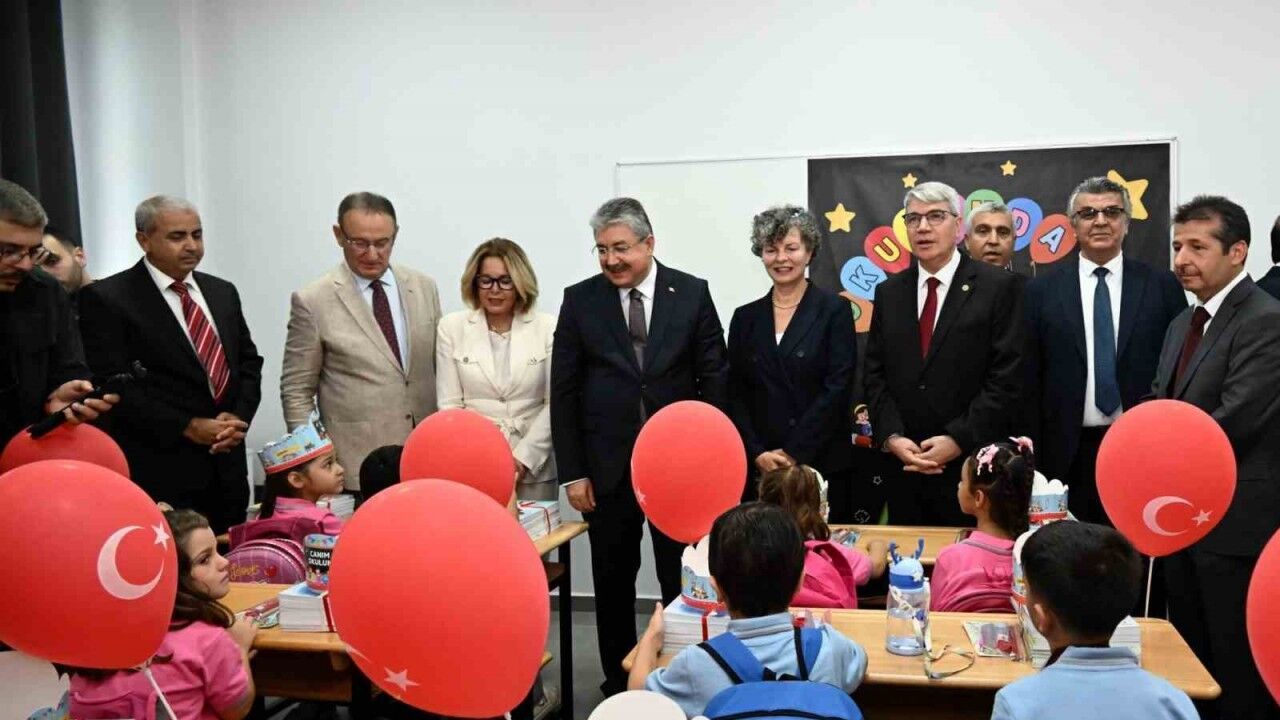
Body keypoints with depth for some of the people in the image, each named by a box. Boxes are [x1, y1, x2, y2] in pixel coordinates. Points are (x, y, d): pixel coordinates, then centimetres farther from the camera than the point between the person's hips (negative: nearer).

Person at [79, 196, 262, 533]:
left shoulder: (223, 292, 14)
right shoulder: (107, 298, -5)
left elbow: (249, 363, 14)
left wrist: (238, 417, -4)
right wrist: (188, 427, -15)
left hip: (227, 465, 6)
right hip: (159, 470, -5)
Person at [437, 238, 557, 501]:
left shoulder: (548, 328, 0)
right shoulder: (451, 327, 4)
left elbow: (555, 403, -2)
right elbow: (449, 404, 2)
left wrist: (523, 457, -10)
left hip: (534, 468, 0)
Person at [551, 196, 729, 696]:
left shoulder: (692, 294, -1)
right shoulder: (580, 300, 0)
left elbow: (714, 380, 1)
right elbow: (564, 392, 1)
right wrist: (572, 472, -3)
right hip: (608, 466, 1)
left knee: (682, 581, 9)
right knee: (612, 584, 11)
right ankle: (618, 683, 26)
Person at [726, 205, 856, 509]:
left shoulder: (834, 310, -1)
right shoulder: (745, 317, 9)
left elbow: (837, 388, -8)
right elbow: (735, 395, 6)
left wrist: (793, 453, -12)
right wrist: (757, 453, -7)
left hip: (822, 465, -3)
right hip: (757, 468, 3)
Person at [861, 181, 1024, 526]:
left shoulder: (997, 287, -2)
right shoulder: (888, 292, 11)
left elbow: (1006, 377, -8)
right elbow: (874, 375, 8)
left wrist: (958, 440, -14)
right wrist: (892, 437, -7)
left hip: (972, 466, -4)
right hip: (903, 466, 4)